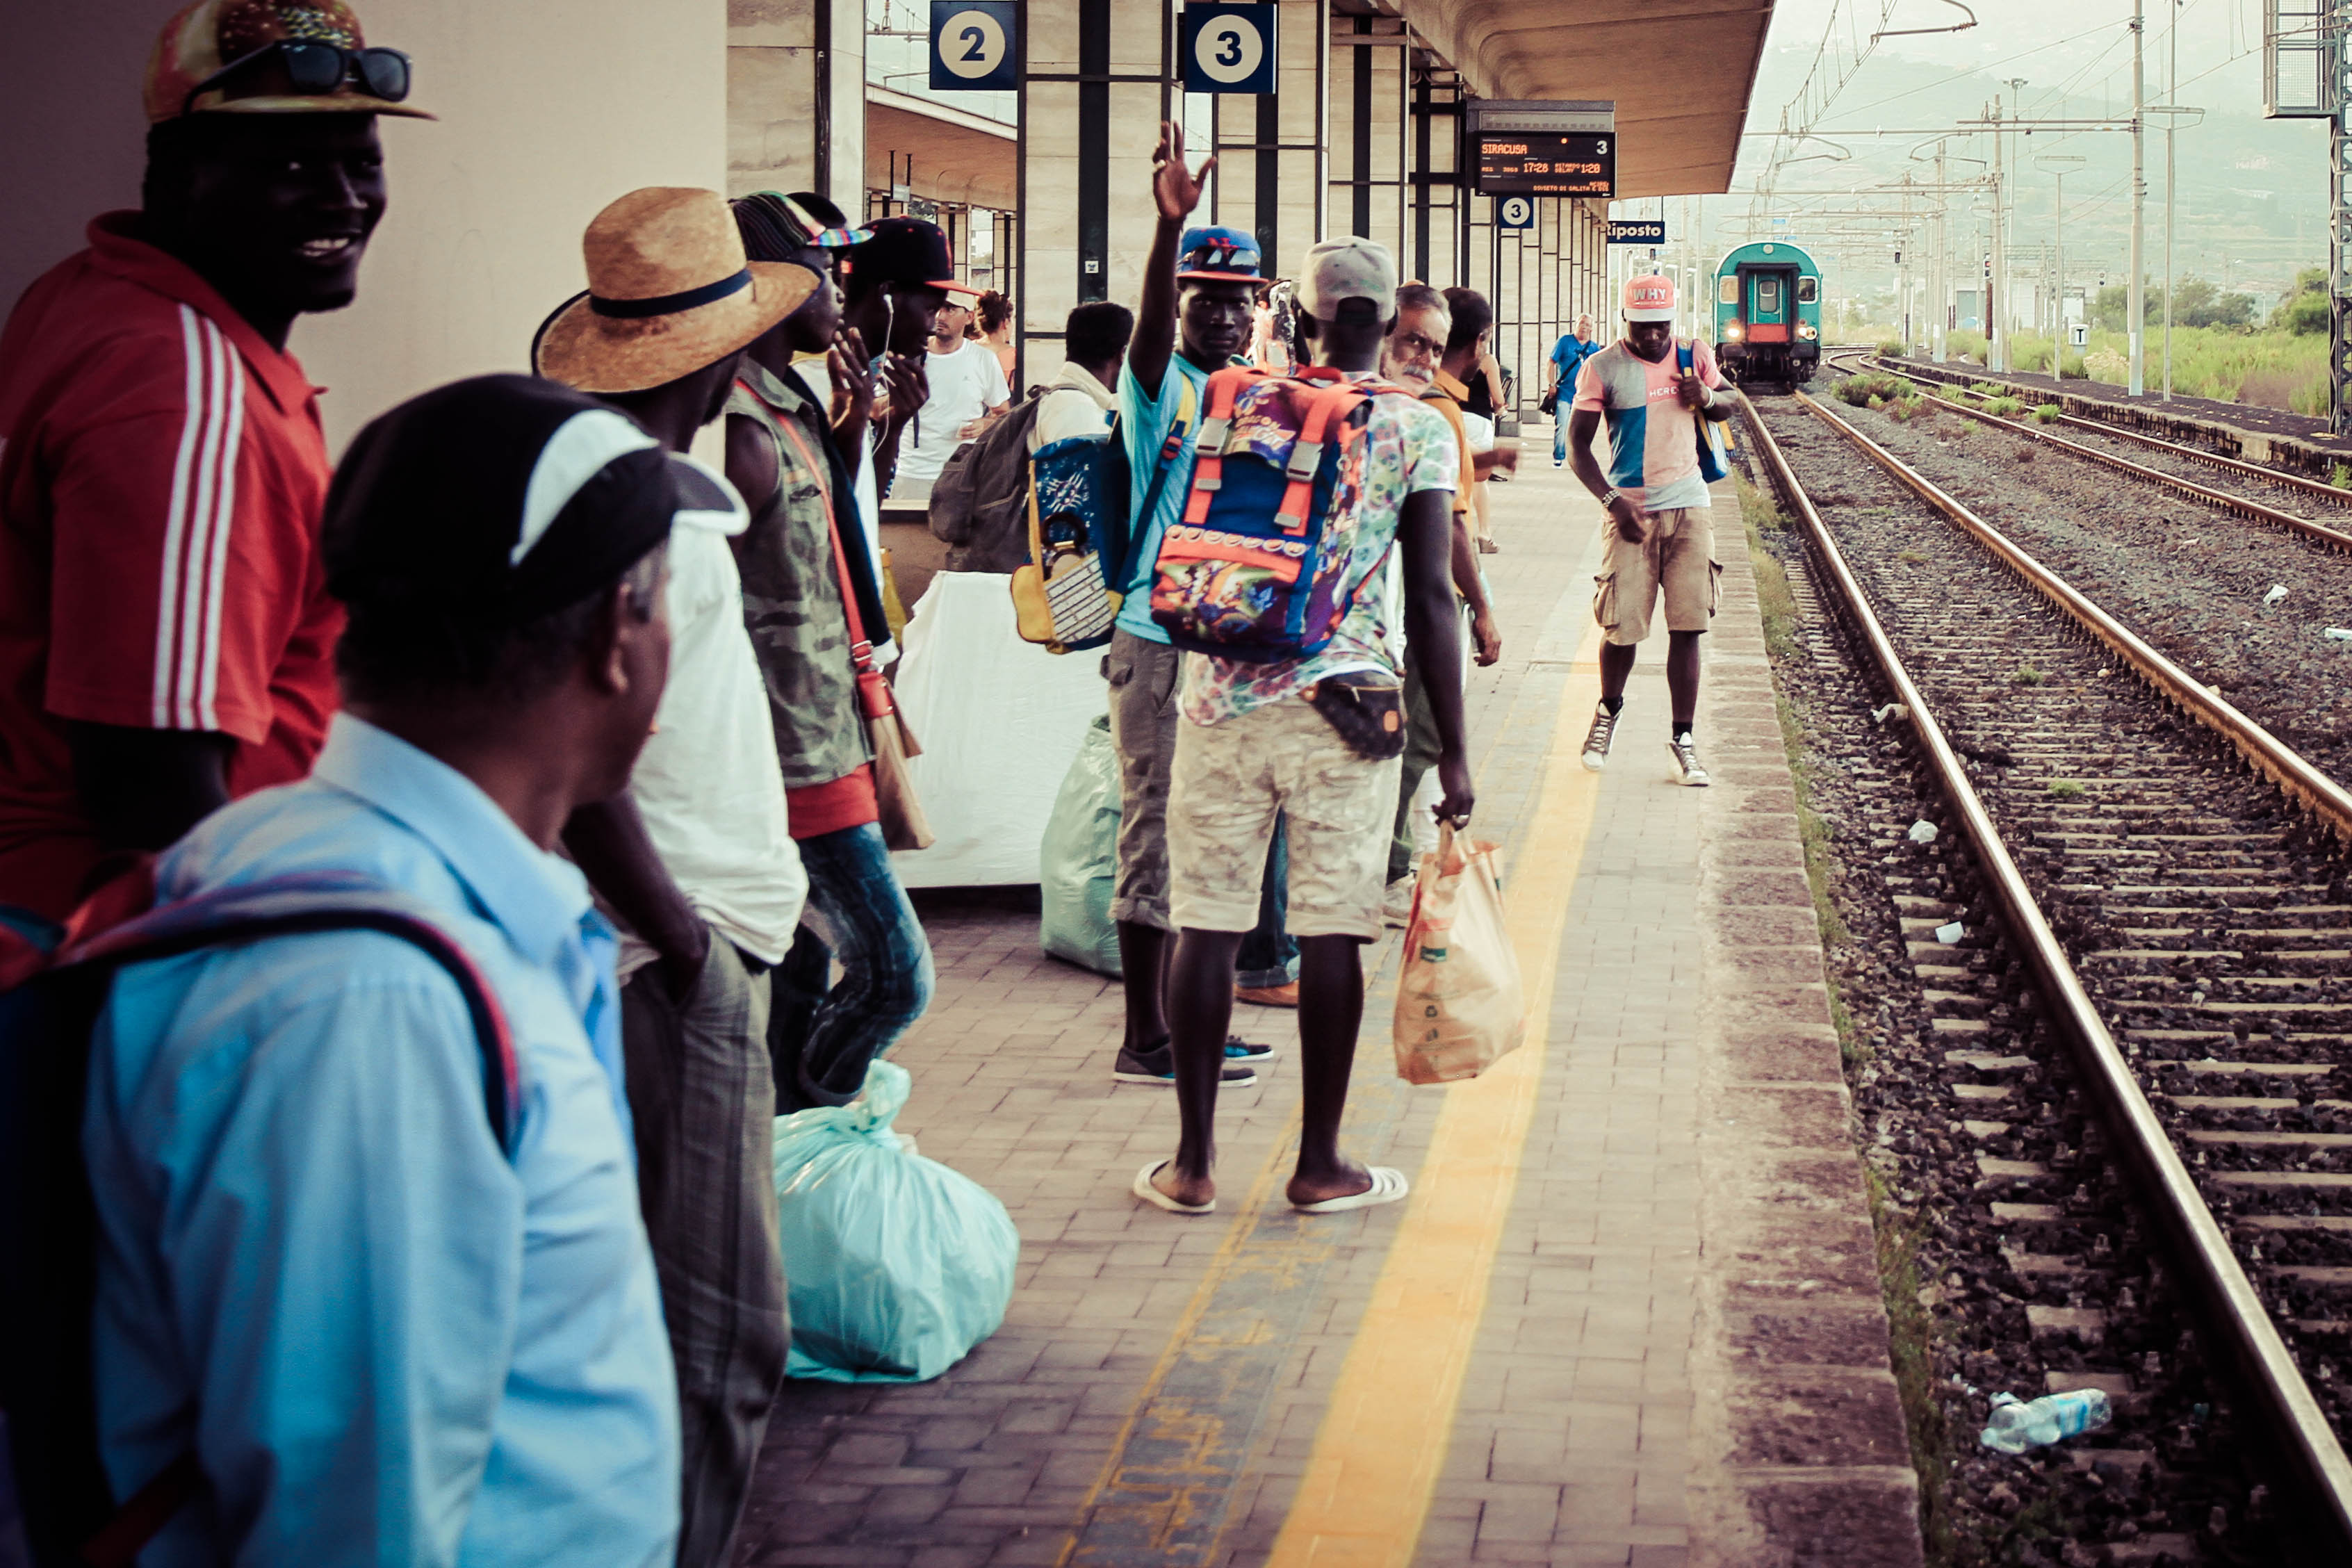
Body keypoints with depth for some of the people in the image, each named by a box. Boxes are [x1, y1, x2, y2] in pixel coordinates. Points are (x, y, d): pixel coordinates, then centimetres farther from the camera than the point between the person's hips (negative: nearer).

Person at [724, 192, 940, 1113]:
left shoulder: (795, 409, 12)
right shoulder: (741, 429, -19)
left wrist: (853, 414, 15)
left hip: (828, 748, 10)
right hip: (796, 761, -10)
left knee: (805, 985, 15)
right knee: (893, 975, -9)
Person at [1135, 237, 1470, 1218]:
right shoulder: (1418, 429, -1)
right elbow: (1430, 598, -3)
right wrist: (1452, 750, 0)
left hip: (1223, 694, 2)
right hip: (1344, 699, -2)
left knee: (1206, 922, 6)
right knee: (1330, 931, 4)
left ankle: (1193, 1163, 12)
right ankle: (1320, 1165, 12)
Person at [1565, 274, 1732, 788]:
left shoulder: (1695, 356, 5)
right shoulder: (1602, 368, -5)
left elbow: (1727, 406, 22)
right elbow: (1577, 444, -4)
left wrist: (1707, 398, -3)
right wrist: (1612, 500, -16)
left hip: (1688, 505, 2)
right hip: (1632, 510, -2)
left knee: (1688, 626, -2)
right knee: (1623, 627, -5)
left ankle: (1683, 736, 7)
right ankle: (1609, 710, 25)